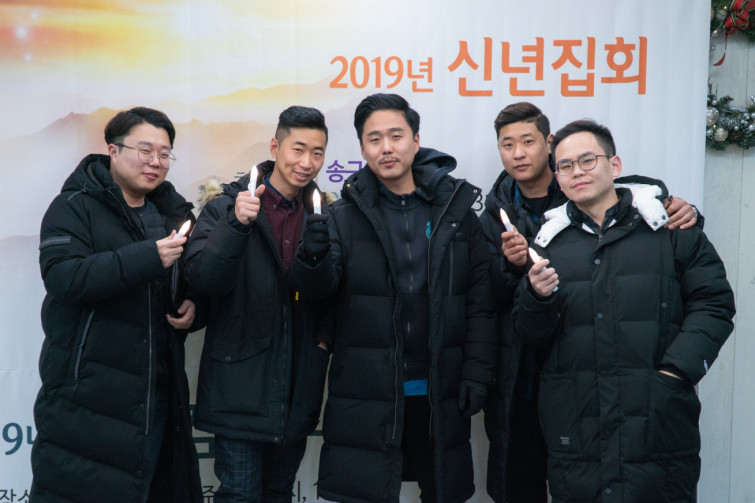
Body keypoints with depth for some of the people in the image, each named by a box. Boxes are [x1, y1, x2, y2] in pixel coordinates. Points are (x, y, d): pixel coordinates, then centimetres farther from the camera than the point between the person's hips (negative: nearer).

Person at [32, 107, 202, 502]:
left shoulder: (173, 212, 14)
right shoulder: (75, 207, -3)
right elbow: (61, 277, -20)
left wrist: (193, 307, 2)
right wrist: (146, 257, -26)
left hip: (157, 392, 6)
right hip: (88, 392, -5)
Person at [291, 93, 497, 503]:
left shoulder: (456, 211, 2)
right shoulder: (345, 216, 0)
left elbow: (480, 303, 2)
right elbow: (320, 287, -12)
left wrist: (477, 374, -4)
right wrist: (313, 257, -32)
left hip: (441, 394, 2)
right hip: (365, 396, -1)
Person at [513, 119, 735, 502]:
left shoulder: (670, 226, 5)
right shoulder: (549, 243, 11)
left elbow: (713, 305, 1)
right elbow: (533, 336, 10)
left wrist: (677, 370, -11)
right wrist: (539, 297, -10)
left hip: (660, 422, -2)